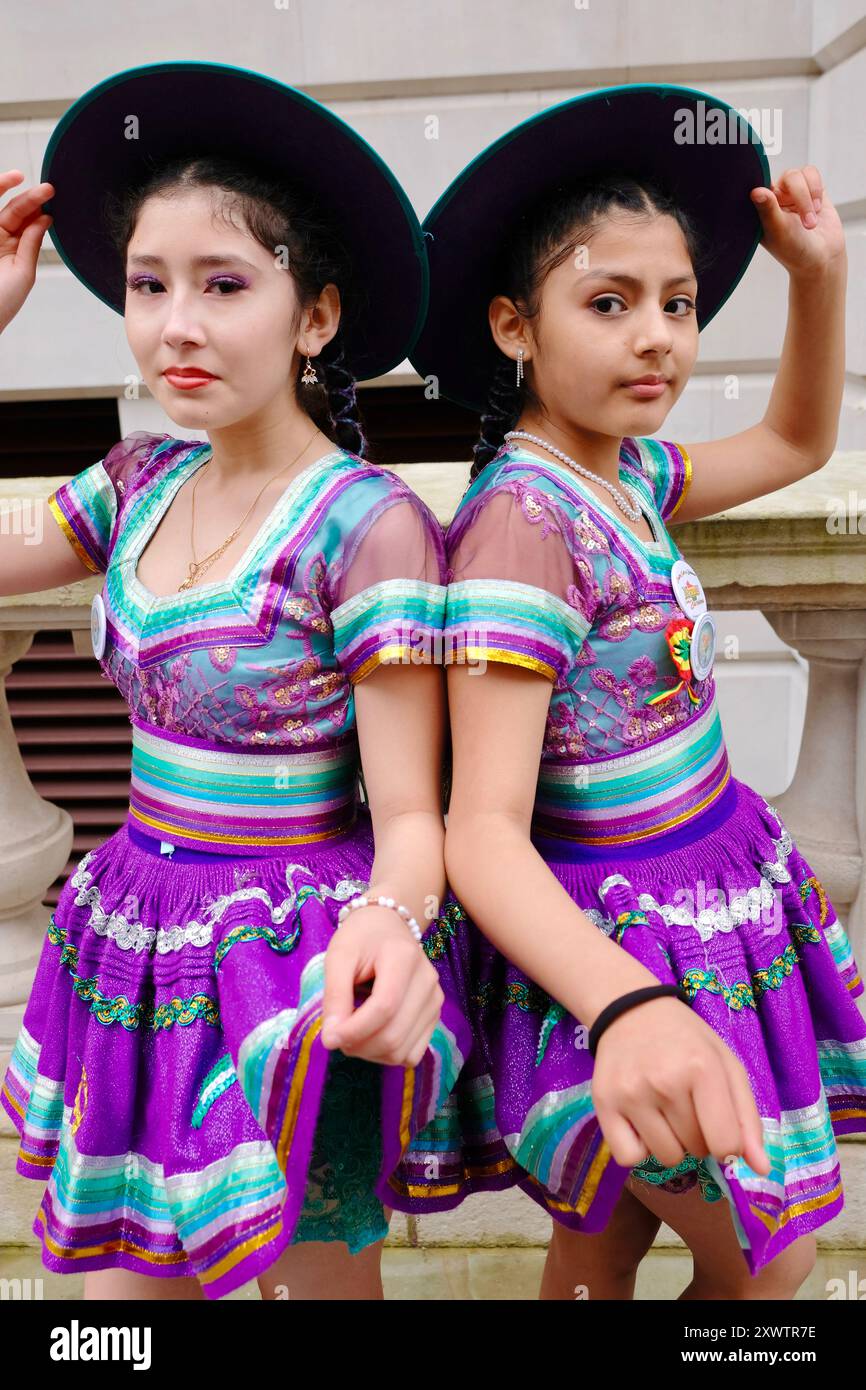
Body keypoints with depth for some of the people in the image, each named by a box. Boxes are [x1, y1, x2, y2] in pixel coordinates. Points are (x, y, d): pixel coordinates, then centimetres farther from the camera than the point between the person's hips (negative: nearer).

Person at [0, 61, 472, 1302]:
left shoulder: (369, 524, -19)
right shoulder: (140, 483, 1)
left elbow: (409, 815, -16)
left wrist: (388, 921, -39)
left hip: (293, 954, -5)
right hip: (142, 936, 6)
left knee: (314, 1270, 15)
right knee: (117, 1280, 19)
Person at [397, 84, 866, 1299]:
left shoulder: (626, 473, 2)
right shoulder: (523, 520, -25)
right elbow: (485, 834, -30)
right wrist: (625, 1007, -46)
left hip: (707, 895, 8)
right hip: (620, 932, -8)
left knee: (603, 1244, 22)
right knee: (766, 1263, 12)